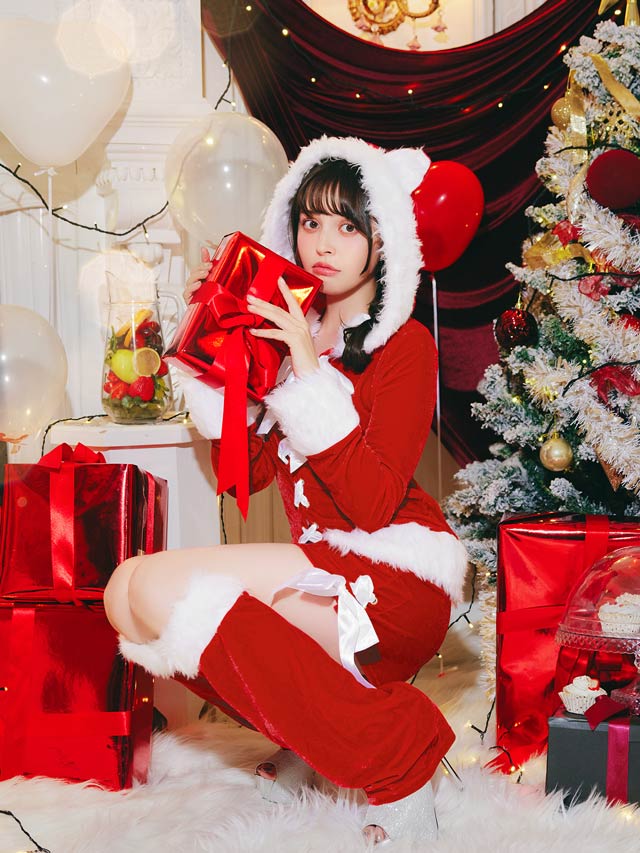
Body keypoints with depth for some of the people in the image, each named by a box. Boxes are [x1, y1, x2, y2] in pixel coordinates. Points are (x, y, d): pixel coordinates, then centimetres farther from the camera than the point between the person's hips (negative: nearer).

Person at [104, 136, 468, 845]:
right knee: (134, 602, -12)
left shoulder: (405, 346, -6)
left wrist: (310, 372, -20)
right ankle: (312, 736, 2)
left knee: (152, 586, -23)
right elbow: (247, 471, 9)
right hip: (323, 579, 7)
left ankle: (397, 761, -17)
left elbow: (371, 505, -18)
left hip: (397, 585, -7)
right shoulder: (291, 330, 13)